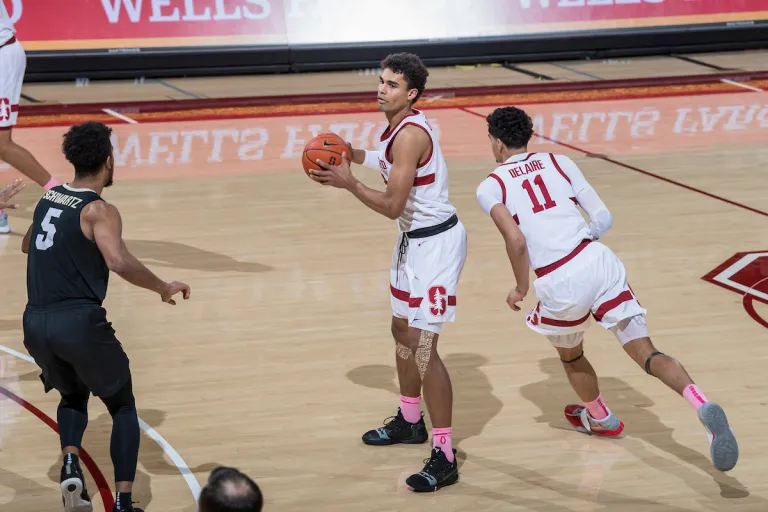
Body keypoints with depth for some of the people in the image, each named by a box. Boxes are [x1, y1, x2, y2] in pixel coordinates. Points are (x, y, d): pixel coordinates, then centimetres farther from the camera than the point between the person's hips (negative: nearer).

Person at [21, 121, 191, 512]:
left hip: (36, 323, 6)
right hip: (80, 322, -6)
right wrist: (163, 288, -12)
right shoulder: (98, 210, -8)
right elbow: (119, 262, -24)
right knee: (123, 407, 13)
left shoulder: (49, 198, 13)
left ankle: (70, 464, 3)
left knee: (74, 395, 30)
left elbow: (27, 245, 31)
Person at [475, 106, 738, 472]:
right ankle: (704, 407, -24)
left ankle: (601, 419, 51)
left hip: (559, 284, -3)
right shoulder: (559, 162, 16)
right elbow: (604, 218, 9)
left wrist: (521, 288, 5)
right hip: (598, 260, 3)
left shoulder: (490, 187, 5)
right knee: (646, 352, 0)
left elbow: (516, 240, -11)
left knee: (570, 357, 29)